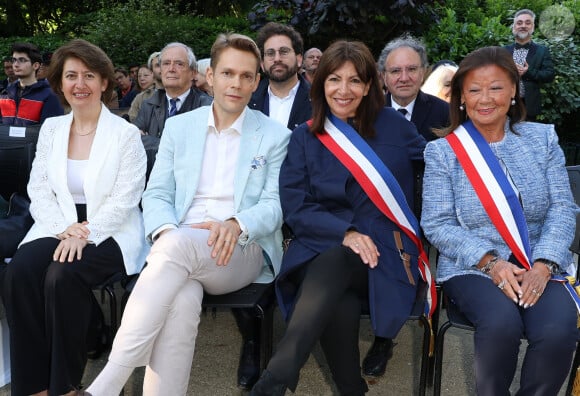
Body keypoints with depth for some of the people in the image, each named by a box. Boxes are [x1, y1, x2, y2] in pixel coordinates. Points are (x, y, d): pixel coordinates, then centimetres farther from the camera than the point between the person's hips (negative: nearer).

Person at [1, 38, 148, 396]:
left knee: (63, 276, -31)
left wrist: (85, 233, -21)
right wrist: (64, 228, -10)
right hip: (58, 229, 4)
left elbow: (124, 199, -10)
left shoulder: (126, 133, -3)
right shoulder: (51, 128, 12)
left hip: (109, 234, -4)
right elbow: (38, 188, 7)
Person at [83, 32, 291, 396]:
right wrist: (167, 231, -14)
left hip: (244, 252, -1)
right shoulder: (179, 127, 14)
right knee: (182, 300, -35)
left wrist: (236, 225, -22)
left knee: (180, 244, -35)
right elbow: (157, 195, 10)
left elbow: (274, 206, 1)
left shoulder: (275, 136, 8)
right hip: (181, 248, 2)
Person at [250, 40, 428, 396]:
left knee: (332, 264, -36)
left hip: (384, 252, 0)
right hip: (321, 248, 1)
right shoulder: (304, 138, 10)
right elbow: (296, 208, 0)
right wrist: (345, 232, -16)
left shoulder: (394, 126, 10)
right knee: (340, 307, -36)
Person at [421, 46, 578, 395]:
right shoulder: (443, 151, 3)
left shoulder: (542, 139, 10)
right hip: (472, 269, -1)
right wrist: (490, 261, -17)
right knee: (502, 323, -31)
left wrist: (543, 265, -14)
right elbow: (438, 224, -4)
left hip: (538, 268, 2)